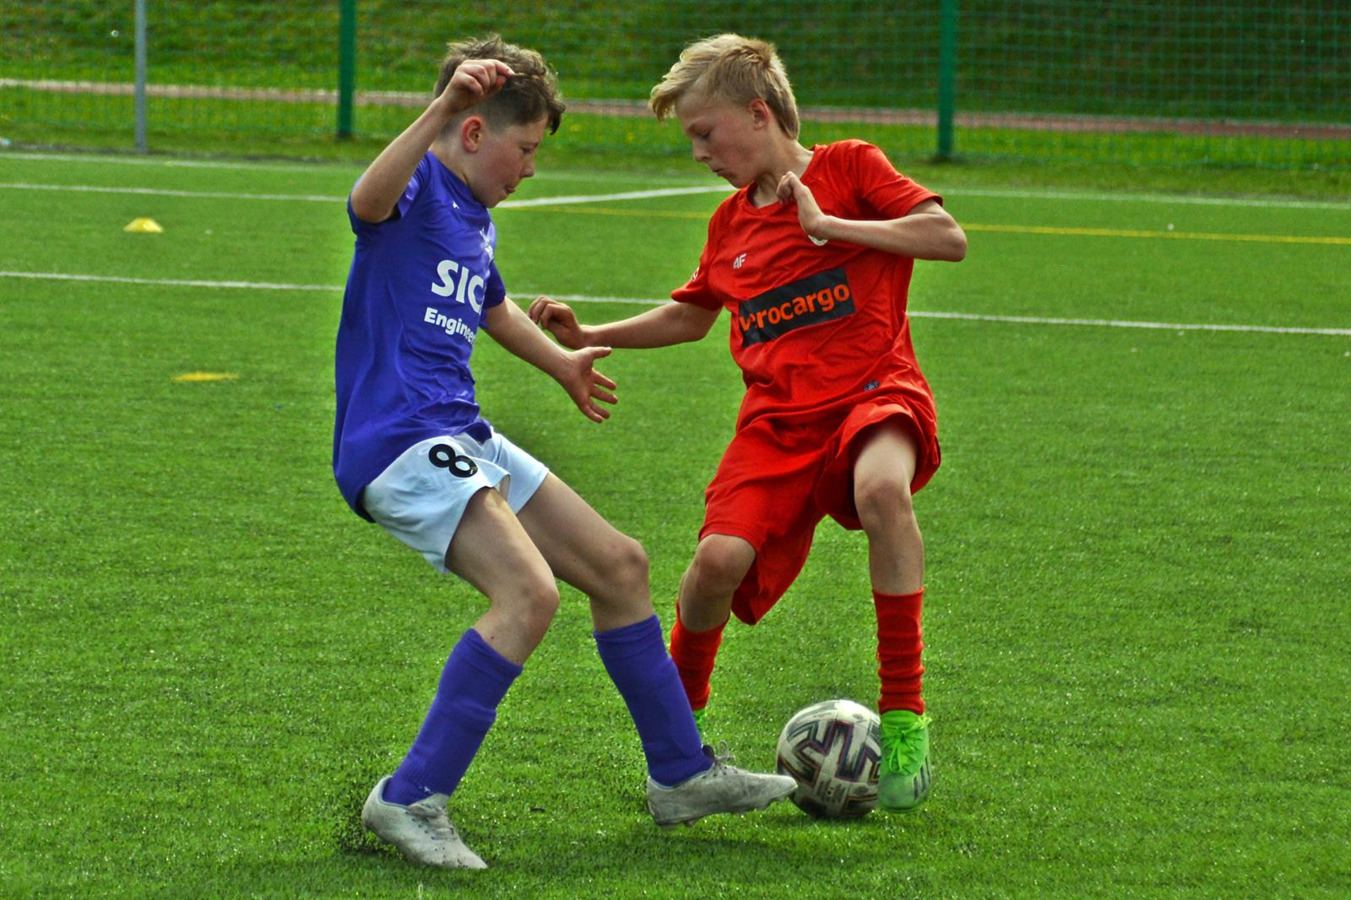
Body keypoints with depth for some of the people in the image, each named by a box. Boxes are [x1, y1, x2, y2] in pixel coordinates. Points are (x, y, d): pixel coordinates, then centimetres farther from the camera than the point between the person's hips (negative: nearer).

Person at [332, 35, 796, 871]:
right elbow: (368, 199, -39)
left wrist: (561, 362, 54)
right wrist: (442, 110, -52)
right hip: (397, 440, -10)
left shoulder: (475, 217, 18)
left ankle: (682, 773, 28)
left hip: (461, 440, 10)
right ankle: (411, 800, -23)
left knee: (618, 565, 14)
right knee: (529, 590, -27)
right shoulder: (417, 189, -12)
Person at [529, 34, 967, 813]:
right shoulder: (731, 224, 18)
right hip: (779, 418, 5)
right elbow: (690, 317, 34)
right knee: (721, 557, -20)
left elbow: (950, 238, -11)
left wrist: (828, 224, -12)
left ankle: (904, 717, -29)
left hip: (873, 390, -5)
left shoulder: (849, 169, 1)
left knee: (883, 487, -40)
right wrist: (590, 338, 23)